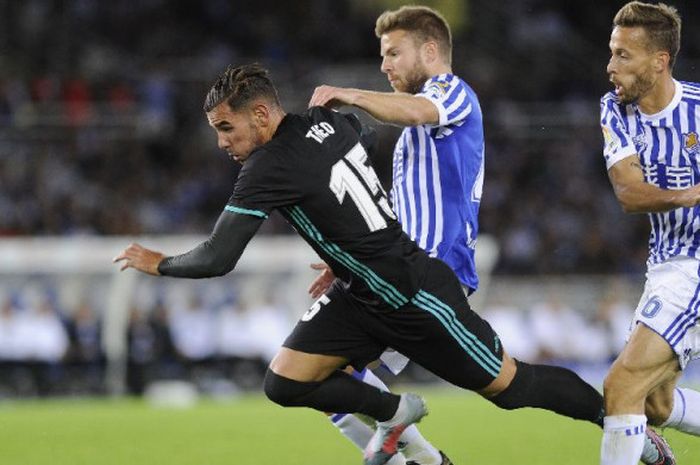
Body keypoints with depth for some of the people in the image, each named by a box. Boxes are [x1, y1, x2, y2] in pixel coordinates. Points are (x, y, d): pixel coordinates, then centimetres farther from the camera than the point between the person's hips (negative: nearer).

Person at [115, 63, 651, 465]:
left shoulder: (270, 167, -25)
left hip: (417, 298, -9)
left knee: (511, 386, 6)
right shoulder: (329, 121, -1)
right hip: (361, 293, 9)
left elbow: (217, 260, -25)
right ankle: (395, 413, 20)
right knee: (285, 383, -2)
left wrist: (158, 263, -4)